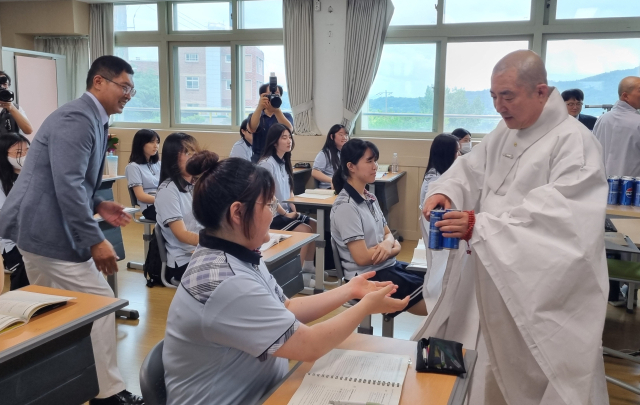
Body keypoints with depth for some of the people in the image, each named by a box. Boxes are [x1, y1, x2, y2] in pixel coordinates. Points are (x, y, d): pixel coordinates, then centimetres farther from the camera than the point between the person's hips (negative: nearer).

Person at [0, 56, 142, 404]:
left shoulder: (92, 119, 15)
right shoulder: (77, 118, -18)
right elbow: (67, 185, -27)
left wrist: (97, 205, 10)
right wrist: (95, 240, -25)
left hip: (43, 226, 11)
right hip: (46, 229, -11)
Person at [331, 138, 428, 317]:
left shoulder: (369, 198, 9)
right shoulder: (346, 207, -18)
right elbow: (362, 257, -20)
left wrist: (387, 244, -11)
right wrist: (394, 249, -6)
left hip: (388, 267, 8)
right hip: (369, 278, -8)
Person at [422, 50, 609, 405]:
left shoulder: (573, 142, -18)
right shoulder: (504, 134, 8)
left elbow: (555, 215, -27)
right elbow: (470, 171, 10)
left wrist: (481, 226, -33)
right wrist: (443, 192, -13)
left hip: (548, 294, -7)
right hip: (500, 279, 7)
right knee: (500, 373, 21)